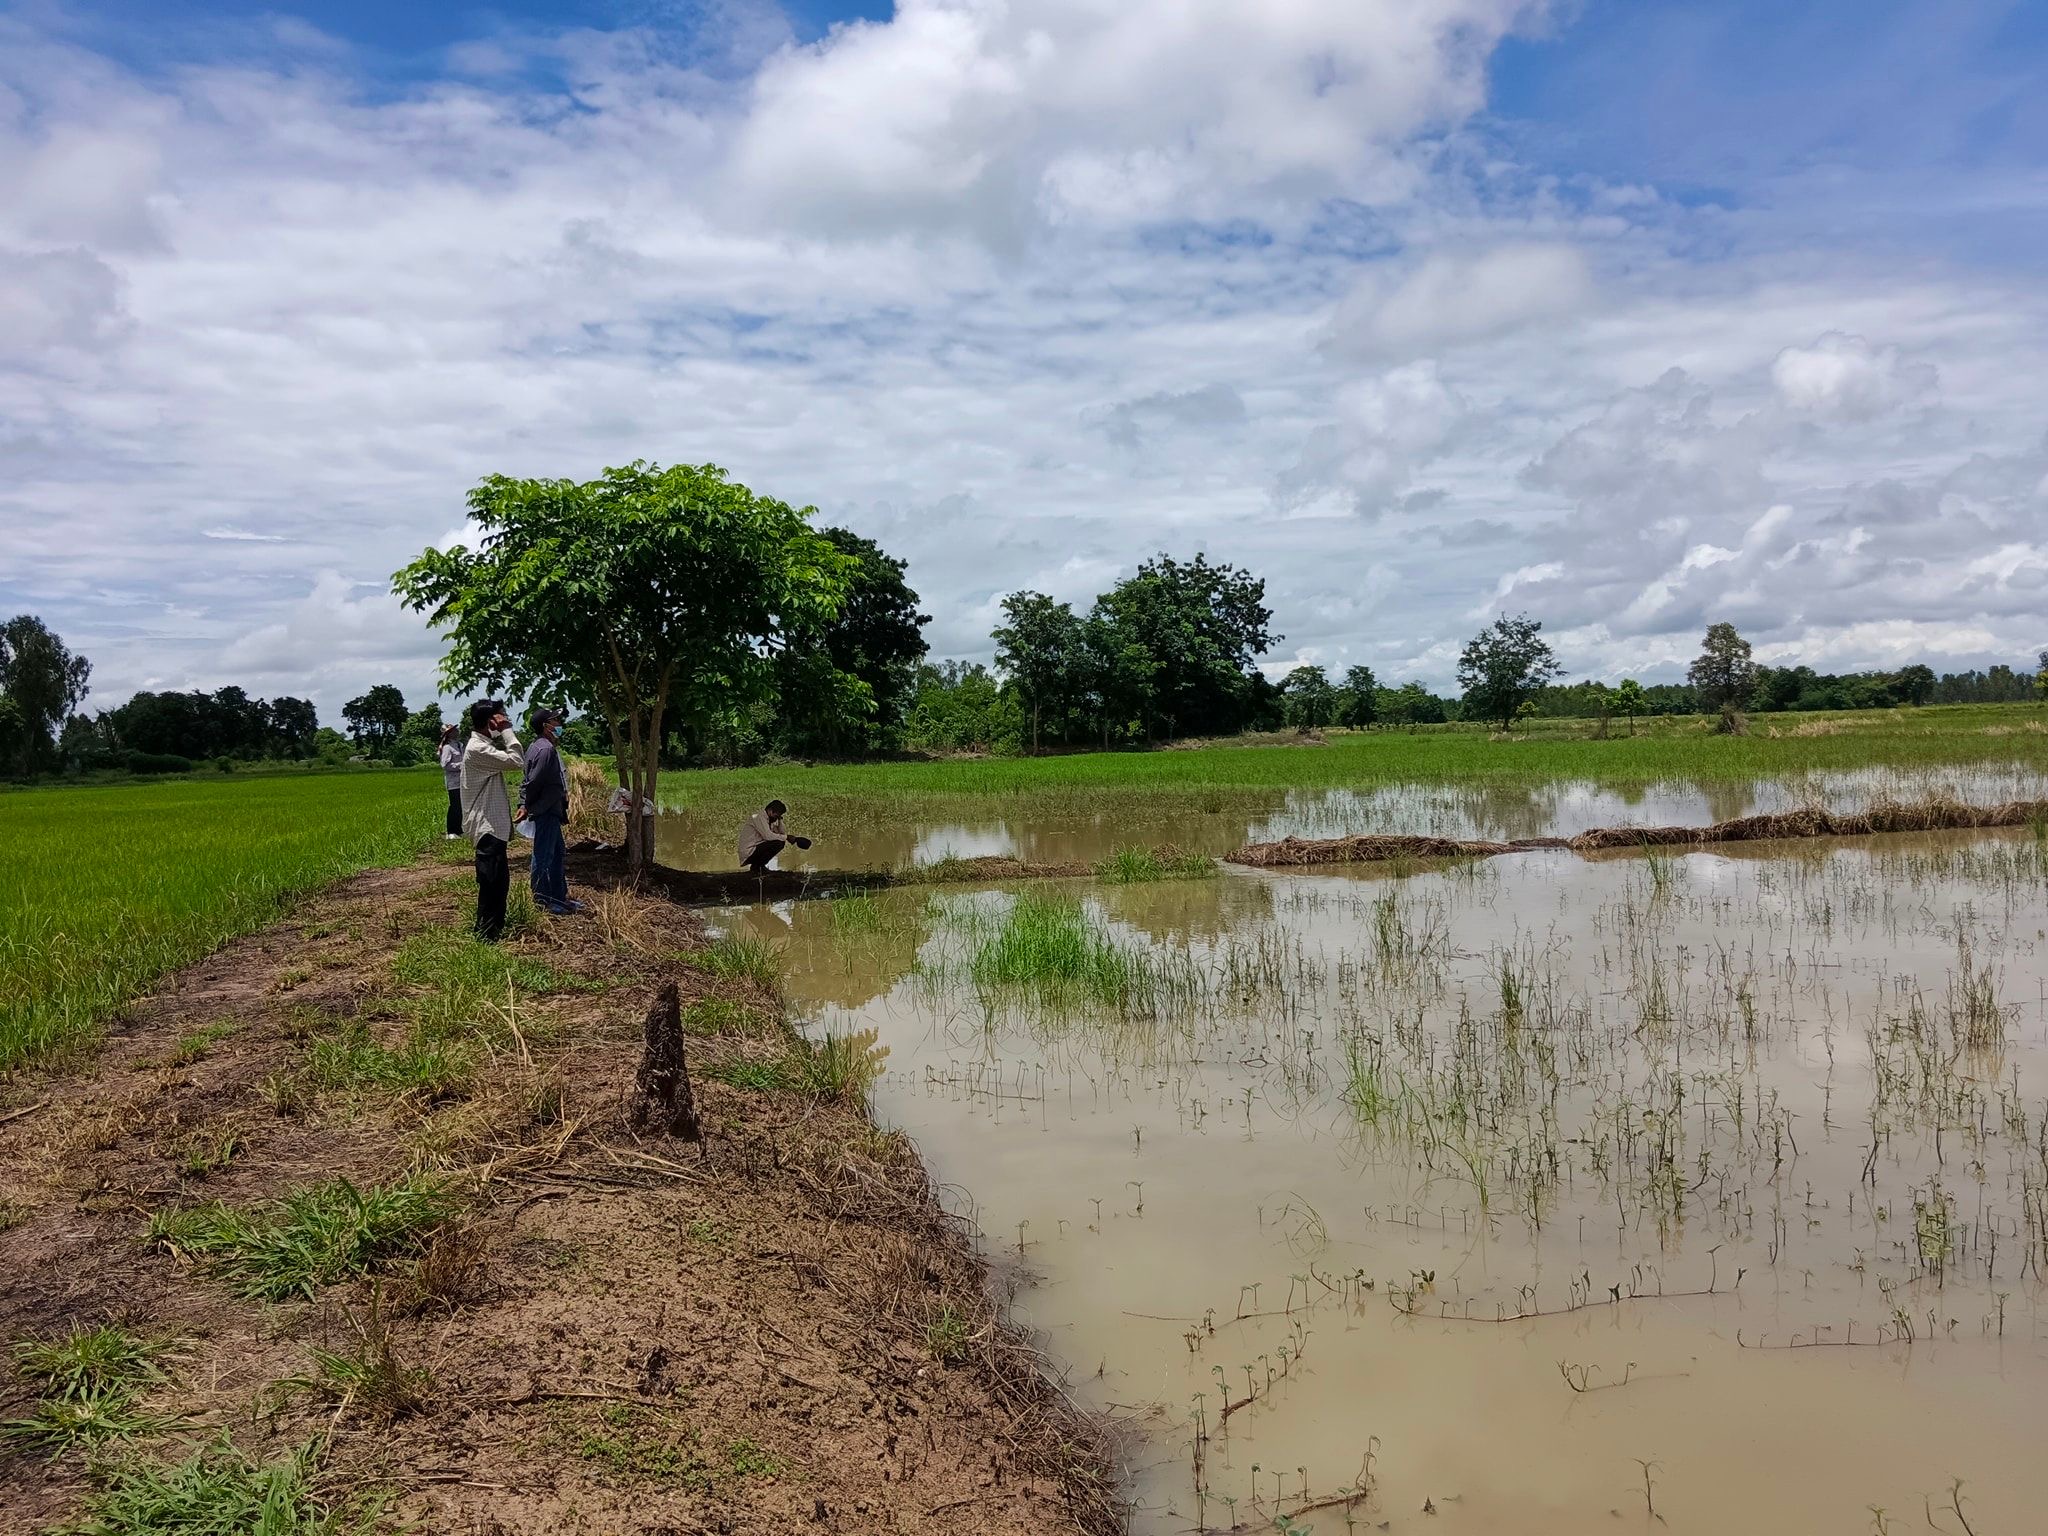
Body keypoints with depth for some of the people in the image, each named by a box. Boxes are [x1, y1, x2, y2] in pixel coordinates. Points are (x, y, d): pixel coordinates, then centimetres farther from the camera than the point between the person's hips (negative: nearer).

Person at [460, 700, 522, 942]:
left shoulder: (485, 745, 15)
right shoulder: (477, 749, -18)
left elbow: (510, 761, 16)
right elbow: (516, 762, -23)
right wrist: (507, 731, -17)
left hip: (493, 825, 11)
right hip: (487, 827, -11)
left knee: (499, 880, 16)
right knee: (491, 883, -5)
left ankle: (495, 930, 24)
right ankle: (487, 935, 1)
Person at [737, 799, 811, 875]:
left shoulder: (769, 819, 12)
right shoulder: (759, 817, -16)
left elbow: (782, 834, 8)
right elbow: (768, 836, -26)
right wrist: (786, 837, -20)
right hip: (748, 853, -10)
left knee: (781, 842, 10)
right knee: (778, 843, -20)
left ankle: (757, 865, 9)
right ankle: (756, 867, -9)